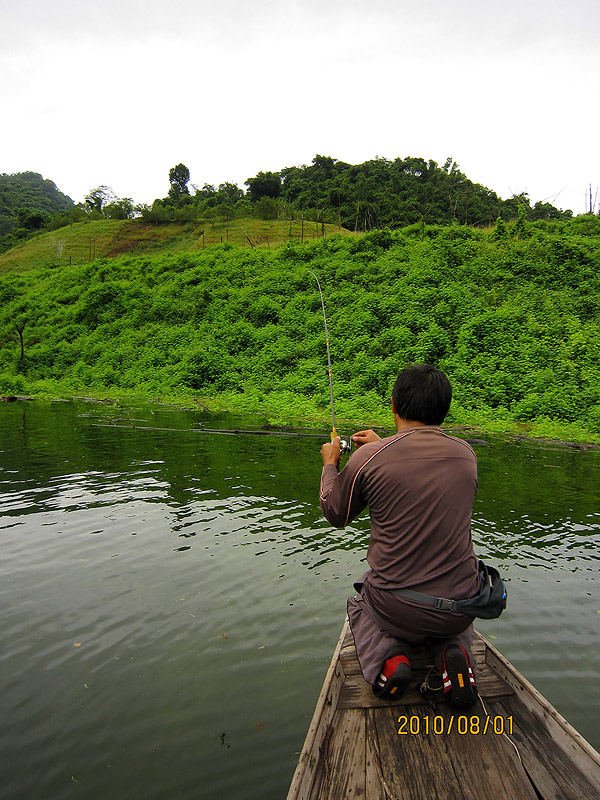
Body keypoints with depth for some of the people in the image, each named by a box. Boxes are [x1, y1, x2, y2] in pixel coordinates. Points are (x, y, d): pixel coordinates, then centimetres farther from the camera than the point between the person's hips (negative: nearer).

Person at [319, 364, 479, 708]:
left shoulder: (369, 458, -15)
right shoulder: (466, 453, -4)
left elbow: (336, 514, 3)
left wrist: (330, 464, 18)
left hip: (397, 610, -2)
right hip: (461, 609, 3)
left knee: (359, 604, 33)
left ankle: (387, 656, 2)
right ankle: (454, 653, 7)